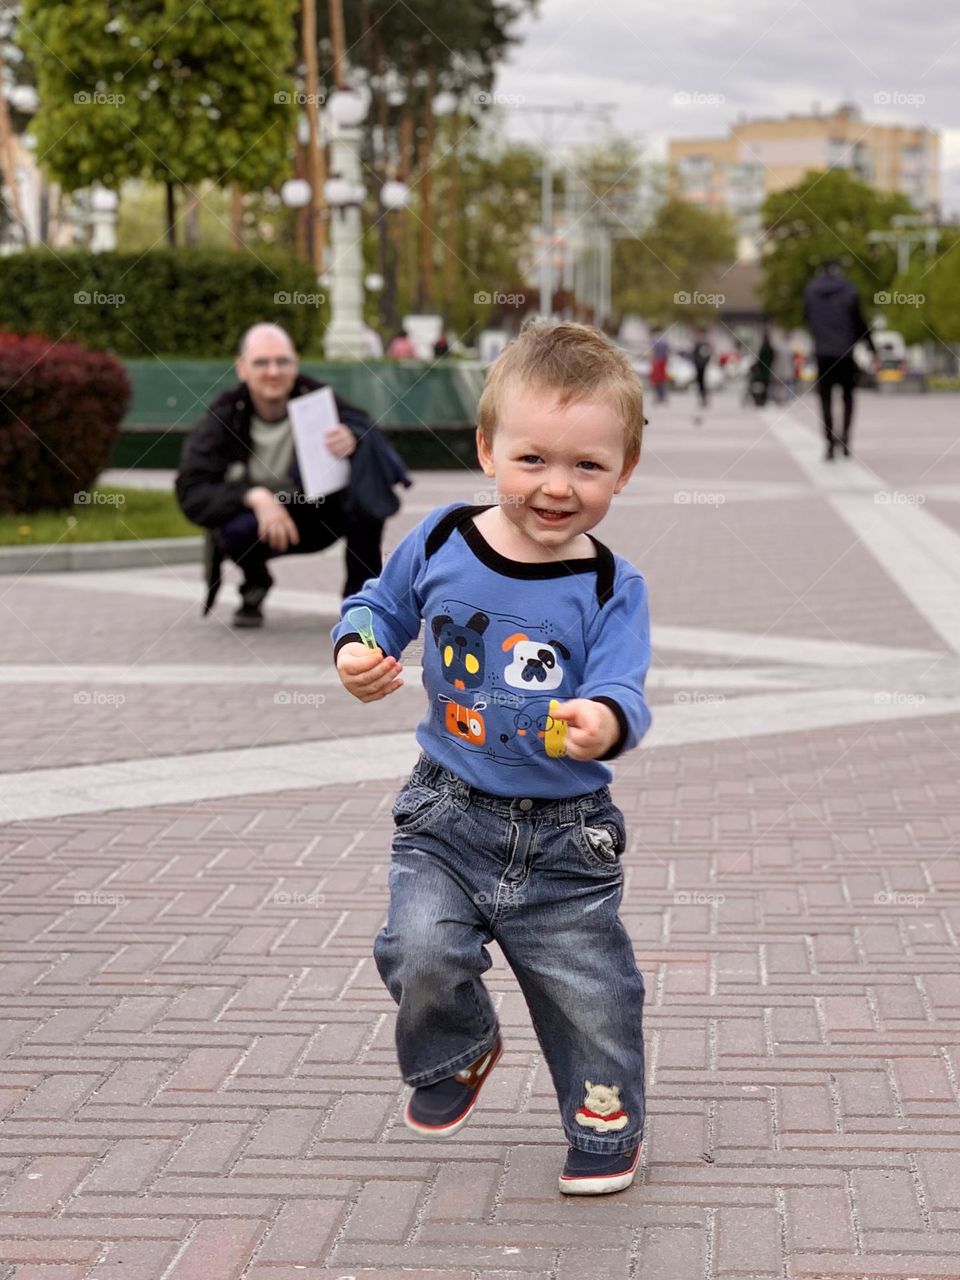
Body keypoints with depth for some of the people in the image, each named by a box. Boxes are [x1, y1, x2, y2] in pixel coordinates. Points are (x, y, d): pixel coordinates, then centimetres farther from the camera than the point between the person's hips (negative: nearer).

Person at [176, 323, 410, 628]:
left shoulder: (314, 397, -17)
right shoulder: (222, 418, -18)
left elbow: (365, 428, -26)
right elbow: (190, 492, -23)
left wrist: (353, 439, -51)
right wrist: (254, 496, -40)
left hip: (322, 516, 1)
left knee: (366, 459, -26)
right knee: (237, 528, -37)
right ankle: (254, 585, 3)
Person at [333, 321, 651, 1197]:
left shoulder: (611, 589, -12)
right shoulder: (440, 544, -6)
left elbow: (620, 691, -22)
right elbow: (383, 604, 13)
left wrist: (607, 721, -45)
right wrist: (357, 650, -8)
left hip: (563, 833, -1)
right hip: (448, 812, 1)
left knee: (588, 991, 7)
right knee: (422, 953, -15)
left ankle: (607, 1124, 35)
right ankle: (458, 1056, 20)